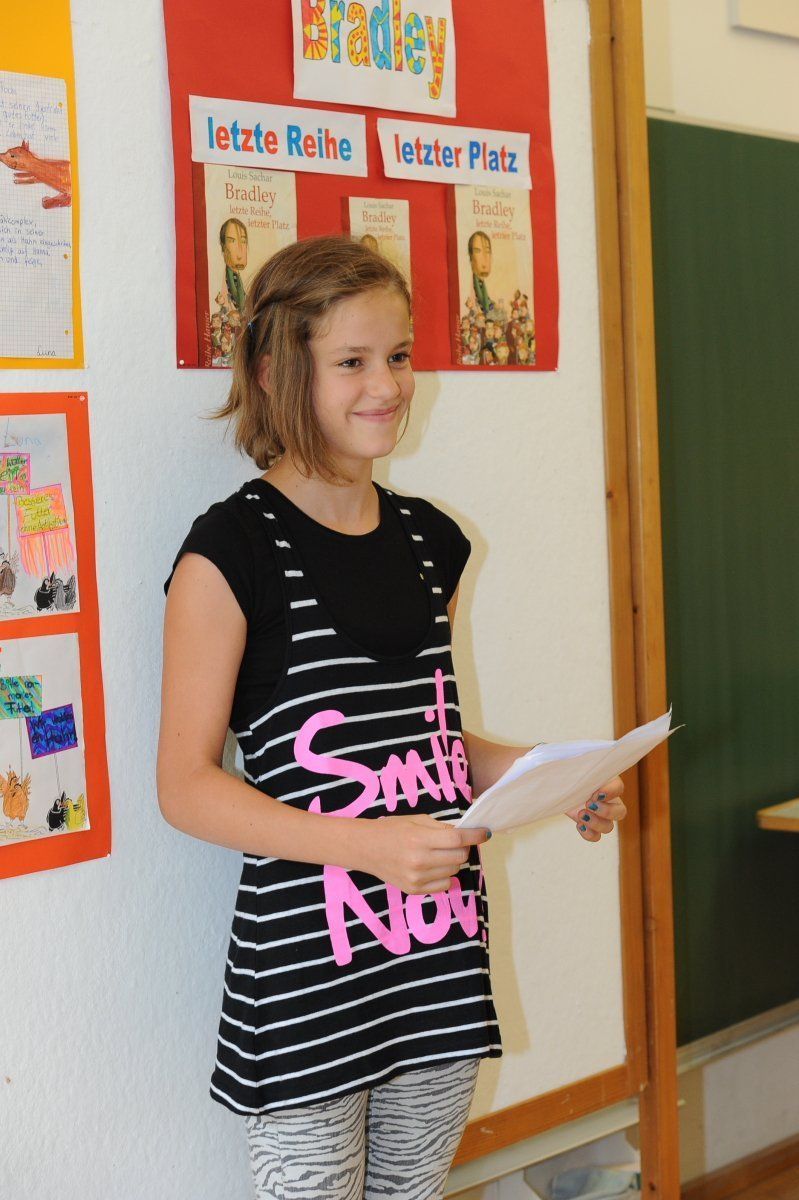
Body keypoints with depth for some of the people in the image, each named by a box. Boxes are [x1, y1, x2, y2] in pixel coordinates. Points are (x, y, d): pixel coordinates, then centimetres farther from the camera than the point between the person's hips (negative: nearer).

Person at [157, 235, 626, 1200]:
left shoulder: (430, 539, 10)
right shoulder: (232, 550, -11)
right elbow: (186, 785, -12)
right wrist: (370, 844, -23)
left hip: (441, 943, 6)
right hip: (305, 963, -6)